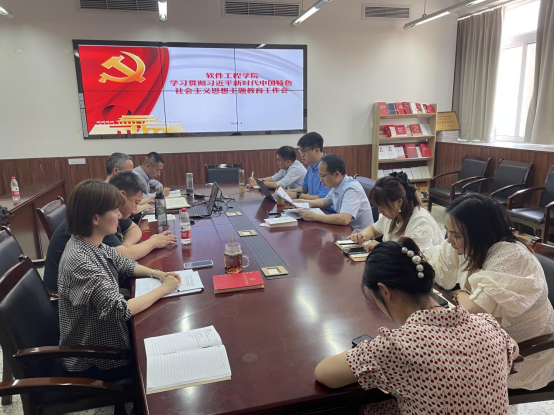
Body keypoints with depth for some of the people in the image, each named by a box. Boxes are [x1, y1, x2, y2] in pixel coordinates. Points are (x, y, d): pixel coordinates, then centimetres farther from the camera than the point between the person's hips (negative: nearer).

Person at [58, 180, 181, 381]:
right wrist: (163, 289, -23)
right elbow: (119, 310, -34)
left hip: (100, 338, 7)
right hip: (92, 360, -7)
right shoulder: (80, 261, -33)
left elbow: (125, 264, 10)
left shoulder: (93, 243, -6)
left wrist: (157, 273, -7)